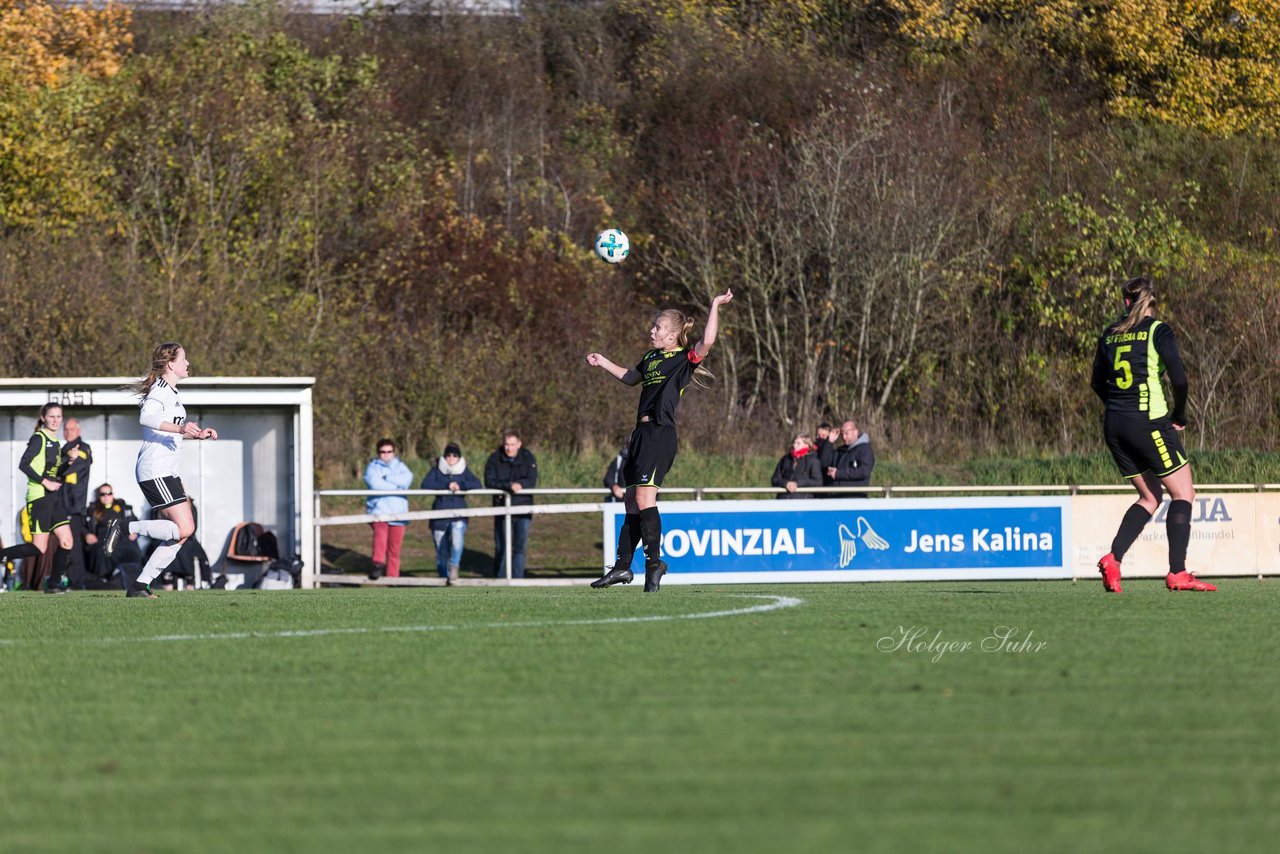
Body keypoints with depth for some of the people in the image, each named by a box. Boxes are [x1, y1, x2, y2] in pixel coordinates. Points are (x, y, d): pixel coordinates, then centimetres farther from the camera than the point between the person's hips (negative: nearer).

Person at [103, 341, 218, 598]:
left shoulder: (170, 392, 21)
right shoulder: (160, 391, -11)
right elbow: (146, 417, -30)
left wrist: (198, 434, 23)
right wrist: (179, 428, -39)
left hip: (166, 472, 10)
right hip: (155, 471, -10)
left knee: (179, 534, 4)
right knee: (184, 528, -18)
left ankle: (140, 585, 5)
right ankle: (125, 528, -10)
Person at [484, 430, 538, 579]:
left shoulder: (528, 458, -1)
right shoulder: (494, 459, -3)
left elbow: (531, 481, -10)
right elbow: (489, 482, -13)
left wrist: (518, 485, -26)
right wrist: (510, 486, -23)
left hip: (523, 509, 0)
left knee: (519, 548, -3)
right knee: (501, 548, 3)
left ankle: (516, 580, 0)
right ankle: (499, 581, 12)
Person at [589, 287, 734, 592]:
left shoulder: (684, 359, -5)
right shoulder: (650, 359, 19)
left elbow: (707, 342, -24)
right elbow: (629, 377, 39)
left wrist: (715, 306, -24)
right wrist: (603, 362, 39)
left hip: (660, 434, -9)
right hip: (641, 434, 9)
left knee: (644, 497, -16)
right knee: (631, 499, 10)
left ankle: (654, 561, -10)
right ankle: (622, 567, 15)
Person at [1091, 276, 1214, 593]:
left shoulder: (1110, 334, 9)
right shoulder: (1158, 331, -7)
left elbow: (1098, 383, 15)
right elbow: (1179, 378, -15)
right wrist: (1179, 417, 0)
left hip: (1114, 426, 6)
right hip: (1149, 423, -6)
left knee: (1149, 497, 16)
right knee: (1183, 494, 4)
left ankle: (1113, 558, -2)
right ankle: (1177, 573, -5)